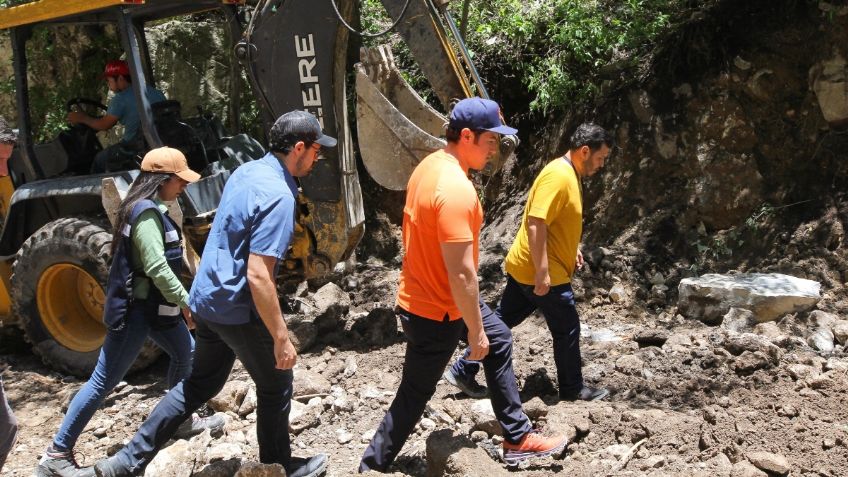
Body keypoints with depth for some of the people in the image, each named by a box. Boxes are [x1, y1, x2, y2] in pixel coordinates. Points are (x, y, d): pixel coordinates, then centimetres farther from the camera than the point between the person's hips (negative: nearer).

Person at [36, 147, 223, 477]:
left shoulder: (151, 209, 11)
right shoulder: (146, 212, -20)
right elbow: (157, 268, -26)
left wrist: (179, 302, 19)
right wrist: (188, 302, -19)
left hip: (153, 305, 10)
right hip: (134, 310, -10)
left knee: (186, 353, 22)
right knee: (103, 382, -4)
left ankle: (180, 421, 38)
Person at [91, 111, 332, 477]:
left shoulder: (246, 171, 5)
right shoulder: (278, 196, -24)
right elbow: (258, 276, -28)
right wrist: (281, 338, -22)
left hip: (207, 299, 9)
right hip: (239, 311, -9)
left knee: (201, 383, 21)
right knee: (276, 388, 12)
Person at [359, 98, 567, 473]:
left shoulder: (431, 165, 1)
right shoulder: (457, 190, -30)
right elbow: (461, 274, -29)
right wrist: (475, 331, -18)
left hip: (431, 295, 10)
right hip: (435, 312, -10)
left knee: (500, 343, 21)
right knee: (413, 397, 6)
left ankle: (517, 439, 32)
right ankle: (372, 466, 24)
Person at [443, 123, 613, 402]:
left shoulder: (569, 174, 12)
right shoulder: (558, 176, -20)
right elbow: (536, 224, -26)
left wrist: (572, 249, 24)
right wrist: (543, 272, -27)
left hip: (523, 268, 10)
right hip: (543, 274, -10)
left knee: (501, 322, 14)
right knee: (567, 330, 6)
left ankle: (463, 371, 19)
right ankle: (572, 389, 22)